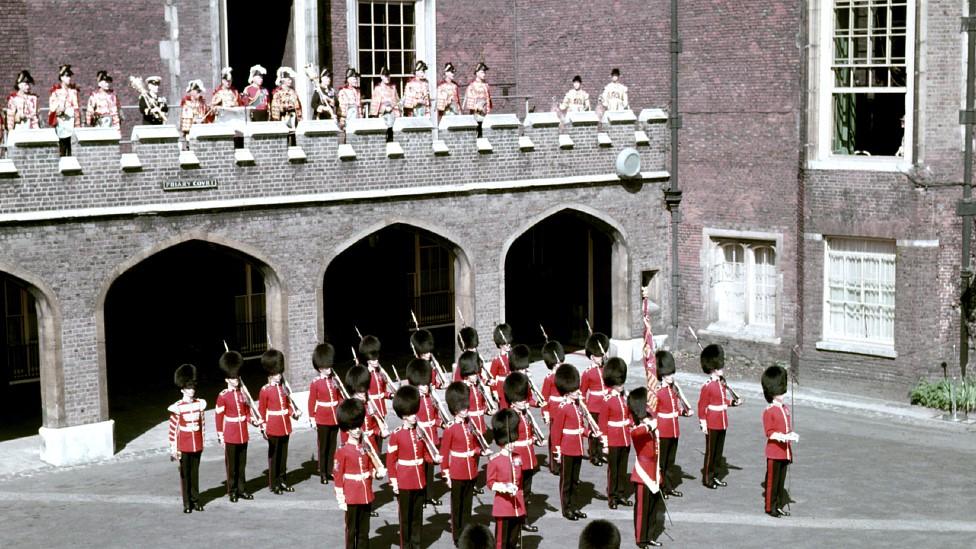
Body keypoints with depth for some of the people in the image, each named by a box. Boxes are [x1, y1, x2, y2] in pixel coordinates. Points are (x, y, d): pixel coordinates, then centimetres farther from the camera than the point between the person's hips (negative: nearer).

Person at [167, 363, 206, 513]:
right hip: (184, 445, -3)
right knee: (185, 474, 5)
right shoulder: (177, 407, -11)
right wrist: (173, 449, -10)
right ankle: (187, 503, 12)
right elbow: (173, 429, -9)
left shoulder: (200, 404, 1)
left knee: (195, 472, 11)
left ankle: (196, 500, 20)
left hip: (197, 444, 3)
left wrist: (202, 443, 13)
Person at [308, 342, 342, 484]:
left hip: (335, 418, 5)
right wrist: (312, 418, -8)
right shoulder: (315, 383, -7)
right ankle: (323, 473, 9)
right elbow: (311, 402, -6)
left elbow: (340, 397, 12)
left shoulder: (335, 380, 6)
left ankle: (330, 471, 19)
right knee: (322, 446, 3)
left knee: (332, 445, 10)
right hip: (322, 419, -4)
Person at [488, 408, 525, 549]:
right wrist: (504, 487, -23)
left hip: (518, 506, 5)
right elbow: (490, 483, -8)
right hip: (503, 507, -5)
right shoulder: (494, 461, -10)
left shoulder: (517, 458, 7)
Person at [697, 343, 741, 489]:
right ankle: (707, 478, 9)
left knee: (719, 451, 14)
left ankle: (713, 475, 24)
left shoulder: (722, 383, 8)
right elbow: (702, 405, -14)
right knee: (710, 451, 1)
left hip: (722, 424, 8)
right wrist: (703, 424, -16)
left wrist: (732, 402, 2)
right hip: (712, 425, -8)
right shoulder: (707, 386, -15)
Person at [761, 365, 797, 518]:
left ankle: (780, 505, 22)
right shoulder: (768, 411, -11)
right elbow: (769, 432, -14)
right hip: (774, 452, -7)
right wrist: (783, 437, -26)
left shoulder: (786, 409, 10)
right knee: (772, 480, 1)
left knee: (782, 480, 13)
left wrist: (792, 435, -5)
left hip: (785, 450, 7)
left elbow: (788, 428, 16)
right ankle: (770, 507, 8)